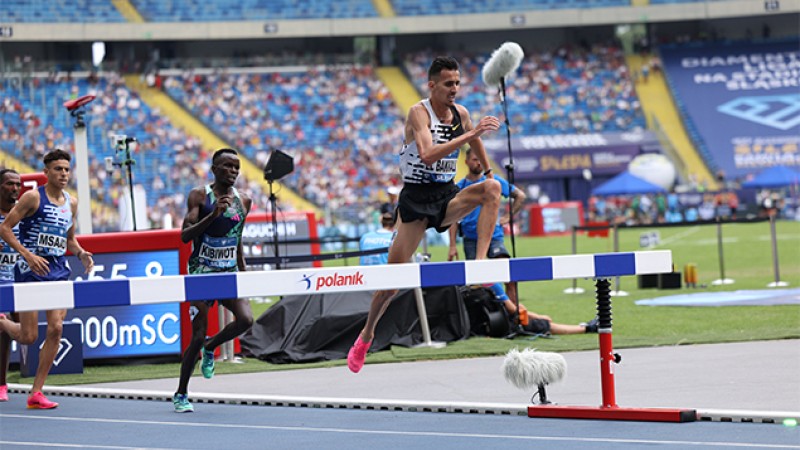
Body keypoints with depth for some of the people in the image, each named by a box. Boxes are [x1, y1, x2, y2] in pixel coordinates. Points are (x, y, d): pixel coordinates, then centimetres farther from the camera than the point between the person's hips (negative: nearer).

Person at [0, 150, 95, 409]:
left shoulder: (71, 203, 12)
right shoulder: (34, 197, -7)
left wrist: (81, 253, 3)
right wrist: (28, 255, -20)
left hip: (58, 270, 5)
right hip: (31, 270, -5)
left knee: (56, 328, -8)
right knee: (28, 337, -7)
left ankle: (36, 393, -1)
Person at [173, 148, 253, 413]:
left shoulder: (243, 201, 8)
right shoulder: (200, 196, -6)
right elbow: (185, 235, -15)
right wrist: (213, 214, -26)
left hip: (230, 272, 4)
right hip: (202, 272, -4)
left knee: (245, 320, -21)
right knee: (197, 336, -7)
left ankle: (210, 347, 11)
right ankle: (181, 394, 10)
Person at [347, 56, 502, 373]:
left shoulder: (461, 114, 3)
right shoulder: (419, 112, -15)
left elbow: (476, 145, 26)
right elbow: (427, 155, -32)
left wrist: (489, 171, 32)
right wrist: (471, 134, -36)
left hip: (448, 195, 5)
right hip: (416, 197, -5)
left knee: (492, 188, -23)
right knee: (395, 273, -4)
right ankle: (366, 336, 14)